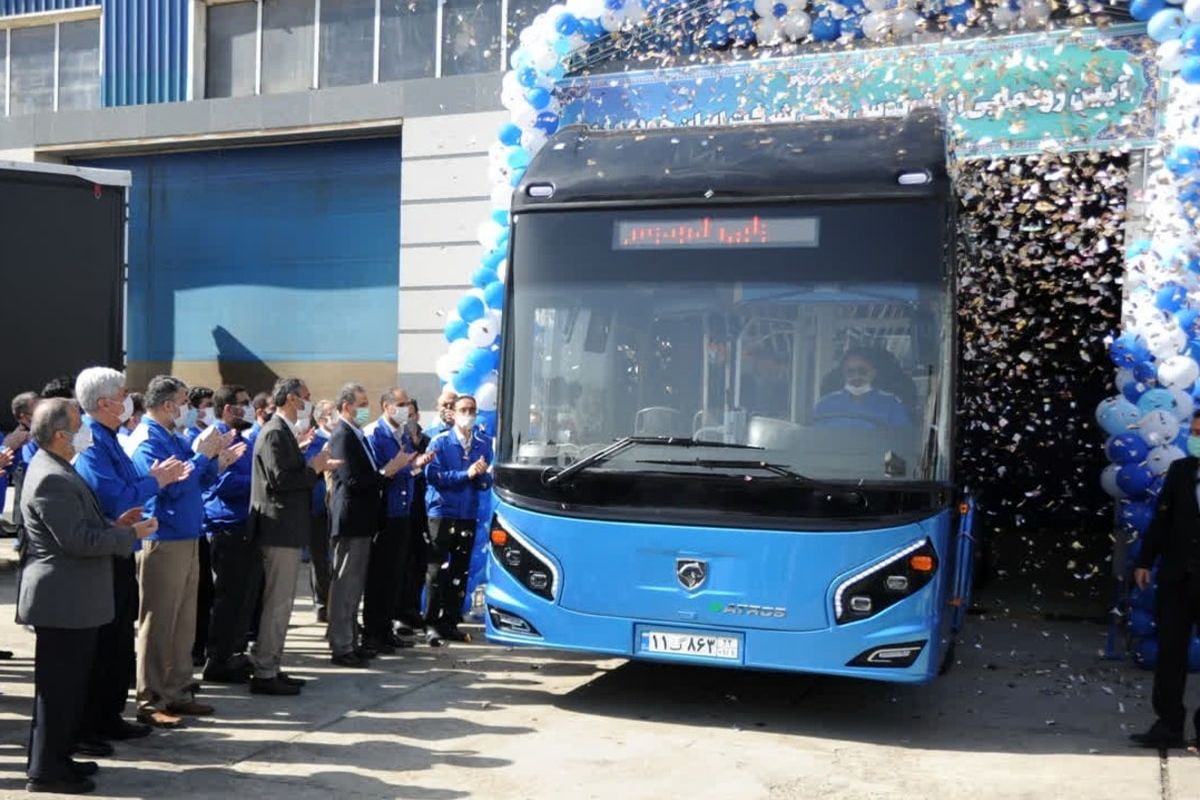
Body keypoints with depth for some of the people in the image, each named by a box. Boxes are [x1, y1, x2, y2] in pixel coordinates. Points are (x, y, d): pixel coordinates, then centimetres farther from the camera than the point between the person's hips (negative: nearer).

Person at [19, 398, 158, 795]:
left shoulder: (56, 470, 13)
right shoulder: (51, 479, -21)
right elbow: (78, 540, -25)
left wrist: (114, 524, 7)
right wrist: (130, 535, -15)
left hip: (71, 597, 11)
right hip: (63, 599, -11)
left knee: (67, 683, 18)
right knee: (59, 685, -1)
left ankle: (53, 757, 29)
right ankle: (46, 770, 9)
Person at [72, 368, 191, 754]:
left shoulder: (108, 438, 12)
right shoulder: (90, 442, -19)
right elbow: (116, 499, -25)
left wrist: (157, 477, 3)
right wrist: (155, 481, -12)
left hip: (118, 555, 10)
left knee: (119, 644, 17)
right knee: (96, 647, -1)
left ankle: (108, 718, 28)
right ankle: (80, 730, 9)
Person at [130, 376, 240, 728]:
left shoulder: (174, 439, 13)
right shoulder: (147, 442, -13)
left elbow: (196, 481, 17)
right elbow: (170, 485, -23)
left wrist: (218, 461, 1)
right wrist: (204, 454, -17)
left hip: (187, 540, 9)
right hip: (163, 543, -9)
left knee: (184, 623, 14)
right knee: (158, 624, -2)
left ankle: (178, 693, 23)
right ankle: (151, 702, 5)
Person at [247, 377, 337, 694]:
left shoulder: (284, 432, 17)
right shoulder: (275, 433, -15)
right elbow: (280, 480, -23)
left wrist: (314, 466, 8)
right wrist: (314, 469, -12)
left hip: (286, 529, 11)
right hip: (279, 529, -11)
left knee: (281, 602, 14)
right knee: (277, 602, -6)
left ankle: (270, 667, 22)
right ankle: (264, 673, 0)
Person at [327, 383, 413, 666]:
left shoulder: (357, 435, 16)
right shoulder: (342, 436, -15)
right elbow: (352, 480, -22)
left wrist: (391, 468, 6)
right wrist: (387, 471, -16)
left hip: (361, 522, 10)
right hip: (350, 522, -10)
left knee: (354, 585, 15)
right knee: (344, 586, -4)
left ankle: (348, 642, 24)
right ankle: (341, 648, 2)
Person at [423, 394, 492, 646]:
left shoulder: (484, 444, 9)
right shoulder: (440, 442, -1)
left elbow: (487, 483, 9)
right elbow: (433, 476, -12)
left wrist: (482, 474, -13)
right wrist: (466, 474, -16)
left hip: (468, 515, 4)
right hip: (442, 513, -4)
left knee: (460, 571, 7)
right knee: (437, 570, -4)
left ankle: (450, 622, 16)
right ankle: (432, 624, 2)